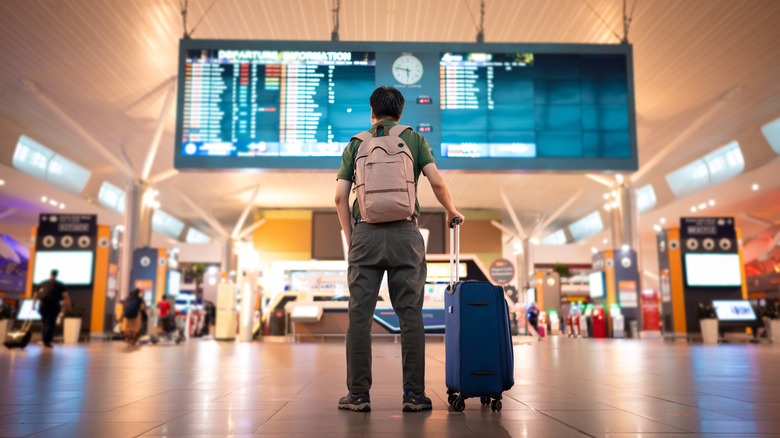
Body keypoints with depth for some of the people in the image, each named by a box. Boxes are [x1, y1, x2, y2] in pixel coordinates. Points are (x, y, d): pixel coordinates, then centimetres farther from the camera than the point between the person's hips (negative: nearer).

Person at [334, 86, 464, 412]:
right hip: (404, 233, 0)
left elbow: (340, 196, 6)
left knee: (360, 315, 3)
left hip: (365, 233, 0)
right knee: (410, 315, 3)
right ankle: (414, 394, 5)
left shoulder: (355, 144, 13)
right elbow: (436, 182, 0)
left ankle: (358, 394, 5)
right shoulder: (414, 139, 12)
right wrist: (452, 211, 17)